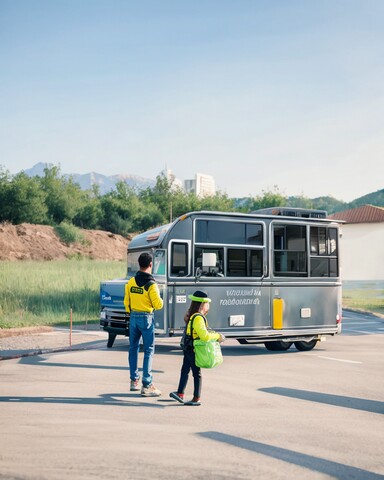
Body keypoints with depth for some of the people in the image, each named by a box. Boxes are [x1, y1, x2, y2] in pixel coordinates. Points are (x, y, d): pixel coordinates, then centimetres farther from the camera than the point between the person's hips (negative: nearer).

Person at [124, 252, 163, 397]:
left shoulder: (130, 282, 2)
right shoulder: (151, 284, -15)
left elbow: (126, 302, 8)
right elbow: (158, 305, -16)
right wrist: (159, 299, 7)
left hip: (133, 317, 6)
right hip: (146, 318, -6)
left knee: (133, 348, 16)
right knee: (149, 351, -1)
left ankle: (134, 381, 24)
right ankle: (147, 385, -3)